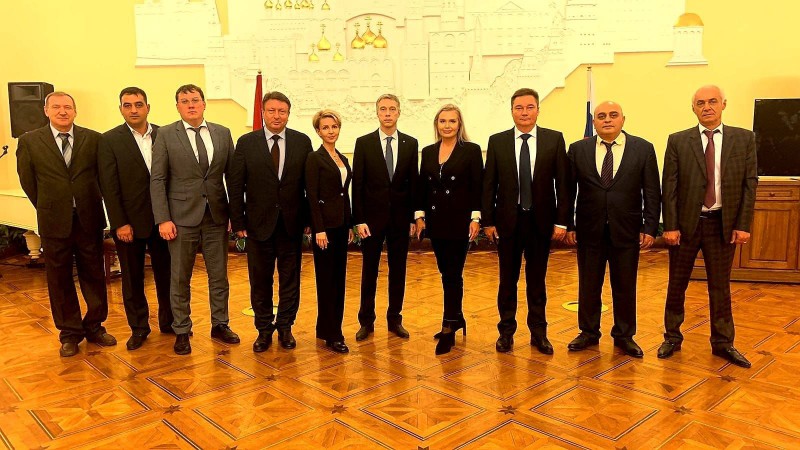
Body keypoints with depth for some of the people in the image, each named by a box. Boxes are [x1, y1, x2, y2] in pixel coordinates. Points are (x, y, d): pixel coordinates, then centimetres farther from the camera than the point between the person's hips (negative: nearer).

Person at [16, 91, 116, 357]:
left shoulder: (93, 139, -1)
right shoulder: (30, 141, 0)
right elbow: (27, 180, 6)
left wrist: (91, 204, 6)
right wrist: (48, 208, 8)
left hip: (89, 218, 0)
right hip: (54, 222, 0)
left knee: (94, 275, 9)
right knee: (60, 279, 9)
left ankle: (95, 327, 25)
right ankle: (70, 333, 22)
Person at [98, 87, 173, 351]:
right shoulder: (110, 140, -3)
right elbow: (109, 186, -6)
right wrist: (120, 223, -11)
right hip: (129, 221, -1)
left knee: (166, 272, 11)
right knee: (132, 277, 10)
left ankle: (168, 321, 27)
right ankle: (138, 328, 24)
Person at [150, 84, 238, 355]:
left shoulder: (222, 134, 6)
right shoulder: (166, 135, -1)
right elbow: (157, 180, -3)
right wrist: (163, 219, -10)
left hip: (216, 216, 3)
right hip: (182, 217, -2)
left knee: (219, 276, 11)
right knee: (180, 279, 7)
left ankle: (220, 325, 27)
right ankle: (182, 331, 22)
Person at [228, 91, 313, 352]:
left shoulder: (302, 142, 1)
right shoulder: (246, 143, -1)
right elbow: (235, 185, -1)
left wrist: (309, 218, -3)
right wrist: (238, 222, -4)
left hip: (292, 223, 1)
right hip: (259, 223, 0)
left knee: (290, 279, 11)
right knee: (260, 281, 10)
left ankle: (285, 327, 26)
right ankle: (264, 329, 25)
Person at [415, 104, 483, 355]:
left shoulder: (471, 150, -2)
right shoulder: (428, 152, 10)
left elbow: (478, 187, -6)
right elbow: (422, 187, 12)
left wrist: (475, 217, -12)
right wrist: (420, 215, 6)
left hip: (459, 221, -5)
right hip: (436, 221, 5)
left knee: (453, 274, -3)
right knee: (446, 273, 12)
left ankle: (449, 329, 3)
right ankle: (456, 318, 27)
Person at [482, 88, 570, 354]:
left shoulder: (554, 139, 0)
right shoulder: (497, 141, 1)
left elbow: (562, 183, -1)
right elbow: (489, 185, 2)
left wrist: (562, 221, -5)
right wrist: (488, 221, -1)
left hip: (541, 220, 0)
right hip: (508, 220, 0)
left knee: (537, 280, 11)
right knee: (508, 280, 10)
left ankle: (538, 332, 24)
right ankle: (506, 331, 24)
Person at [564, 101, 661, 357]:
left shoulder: (643, 149, 1)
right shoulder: (578, 149, 2)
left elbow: (652, 192, 0)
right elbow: (568, 191, 3)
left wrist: (650, 227, -5)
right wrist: (568, 225, -2)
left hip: (626, 230, 0)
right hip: (589, 230, 1)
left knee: (625, 286, 9)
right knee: (588, 285, 10)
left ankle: (624, 336, 26)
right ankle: (589, 333, 26)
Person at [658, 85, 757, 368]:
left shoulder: (744, 139, 3)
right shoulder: (678, 141, -1)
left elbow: (750, 183, 1)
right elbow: (669, 186, -4)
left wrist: (743, 225, -5)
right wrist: (670, 225, -9)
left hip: (723, 223, 1)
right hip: (685, 222, 0)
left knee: (720, 286, 11)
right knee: (677, 285, 9)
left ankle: (722, 343, 24)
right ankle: (672, 337, 23)